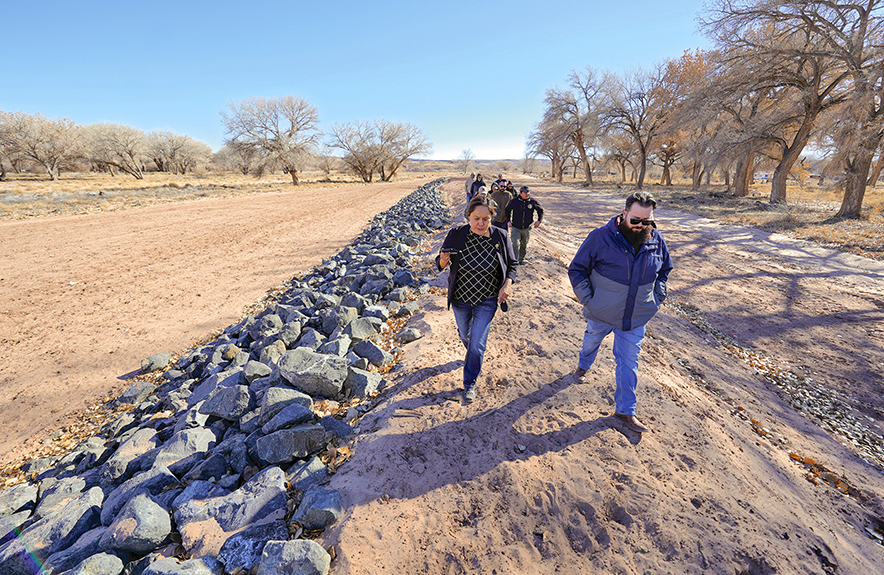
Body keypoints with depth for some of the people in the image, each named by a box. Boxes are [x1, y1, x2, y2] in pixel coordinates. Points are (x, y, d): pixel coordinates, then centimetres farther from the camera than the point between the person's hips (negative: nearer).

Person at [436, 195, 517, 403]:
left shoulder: (501, 237, -14)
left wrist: (507, 284, -18)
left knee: (477, 345, 0)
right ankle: (473, 352, 62)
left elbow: (511, 265, 0)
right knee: (464, 334, 25)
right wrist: (443, 260, -30)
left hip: (487, 300, -1)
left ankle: (470, 384, 25)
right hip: (460, 297, 2)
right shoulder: (456, 234, -16)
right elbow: (441, 263, -6)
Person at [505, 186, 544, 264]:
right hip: (515, 228, -2)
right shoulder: (514, 201, -7)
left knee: (524, 245, 14)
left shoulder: (533, 202, -4)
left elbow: (541, 211, 12)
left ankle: (521, 259, 32)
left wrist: (539, 221, 1)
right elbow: (507, 210, 10)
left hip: (527, 228, 2)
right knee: (515, 244, -13)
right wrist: (508, 221, 2)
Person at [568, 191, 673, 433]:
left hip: (636, 317, 2)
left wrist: (656, 298, 5)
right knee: (592, 341, 24)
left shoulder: (656, 240, -5)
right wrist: (588, 300, -15)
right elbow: (576, 270, -11)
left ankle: (626, 410, 24)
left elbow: (664, 270, 15)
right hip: (601, 313, -2)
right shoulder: (601, 237, -18)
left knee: (628, 363, 8)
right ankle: (583, 366, 57)